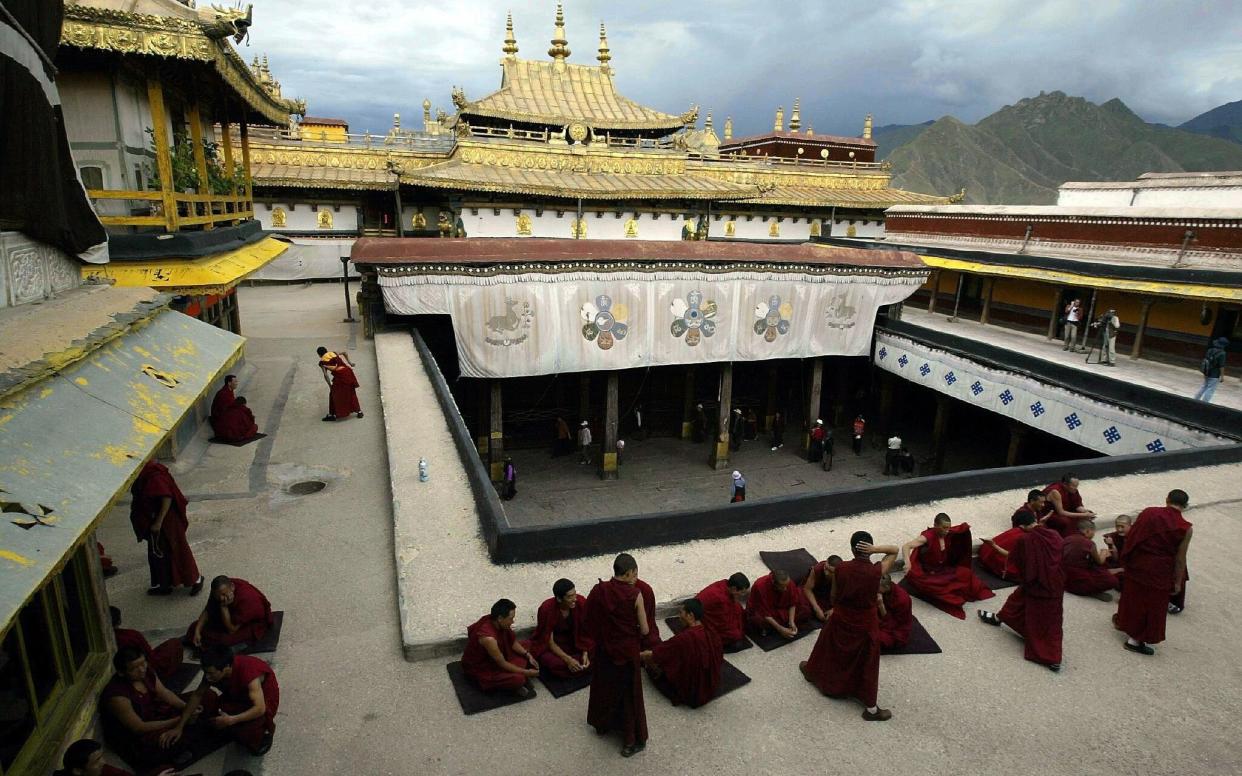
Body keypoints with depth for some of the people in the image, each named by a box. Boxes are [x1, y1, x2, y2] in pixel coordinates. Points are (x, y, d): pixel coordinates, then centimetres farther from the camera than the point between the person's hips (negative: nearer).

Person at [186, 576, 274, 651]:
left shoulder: (245, 599, -38)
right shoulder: (220, 589, -18)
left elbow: (231, 629, -32)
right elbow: (207, 611, -2)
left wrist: (224, 606, -35)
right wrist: (197, 631, -13)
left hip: (254, 624, -6)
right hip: (233, 614, 6)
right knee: (195, 627, -2)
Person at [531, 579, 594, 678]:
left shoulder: (581, 602, -22)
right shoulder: (546, 608, -28)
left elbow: (584, 632, -9)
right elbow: (549, 641, -21)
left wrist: (585, 653, -21)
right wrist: (568, 659, -31)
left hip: (574, 640, 3)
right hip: (548, 645, -3)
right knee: (556, 664, -32)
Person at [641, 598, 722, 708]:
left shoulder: (684, 638, -30)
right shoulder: (713, 634, -13)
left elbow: (653, 654, -18)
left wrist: (640, 654, 5)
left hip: (690, 695, -5)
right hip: (711, 690, 5)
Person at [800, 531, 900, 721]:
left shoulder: (841, 568, -18)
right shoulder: (877, 570, -22)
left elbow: (834, 597, -5)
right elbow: (895, 550, -9)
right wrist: (876, 549, -24)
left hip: (841, 619, 2)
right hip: (866, 624, -2)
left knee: (831, 650, 27)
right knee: (867, 665, 14)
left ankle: (812, 671, 54)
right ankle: (871, 709, 26)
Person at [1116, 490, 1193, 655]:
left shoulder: (1148, 512, -8)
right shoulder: (1186, 528, -13)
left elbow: (1130, 537, -1)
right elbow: (1180, 558, -9)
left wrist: (1125, 560, 13)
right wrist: (1177, 582, 2)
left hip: (1137, 565, 3)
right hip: (1160, 572, -3)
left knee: (1132, 597, 23)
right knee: (1153, 605, 13)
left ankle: (1124, 623, 43)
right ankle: (1136, 639, 19)